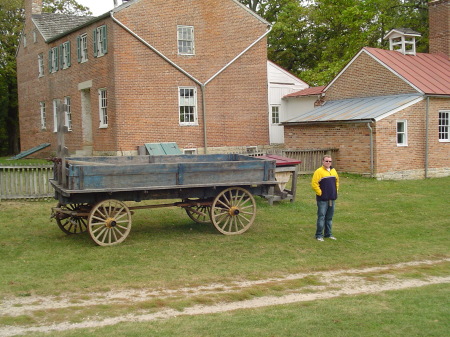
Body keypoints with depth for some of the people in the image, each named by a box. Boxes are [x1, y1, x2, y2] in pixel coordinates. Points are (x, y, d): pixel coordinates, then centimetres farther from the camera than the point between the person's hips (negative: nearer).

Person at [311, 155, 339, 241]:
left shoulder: (334, 171, 12)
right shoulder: (319, 171, -10)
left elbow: (337, 181, 27)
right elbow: (314, 184, -14)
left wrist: (335, 191, 17)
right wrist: (320, 193, -13)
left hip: (332, 199, 7)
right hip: (322, 199, -7)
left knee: (329, 217, 13)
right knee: (321, 217, -6)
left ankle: (328, 234, 22)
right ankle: (319, 235, 1)